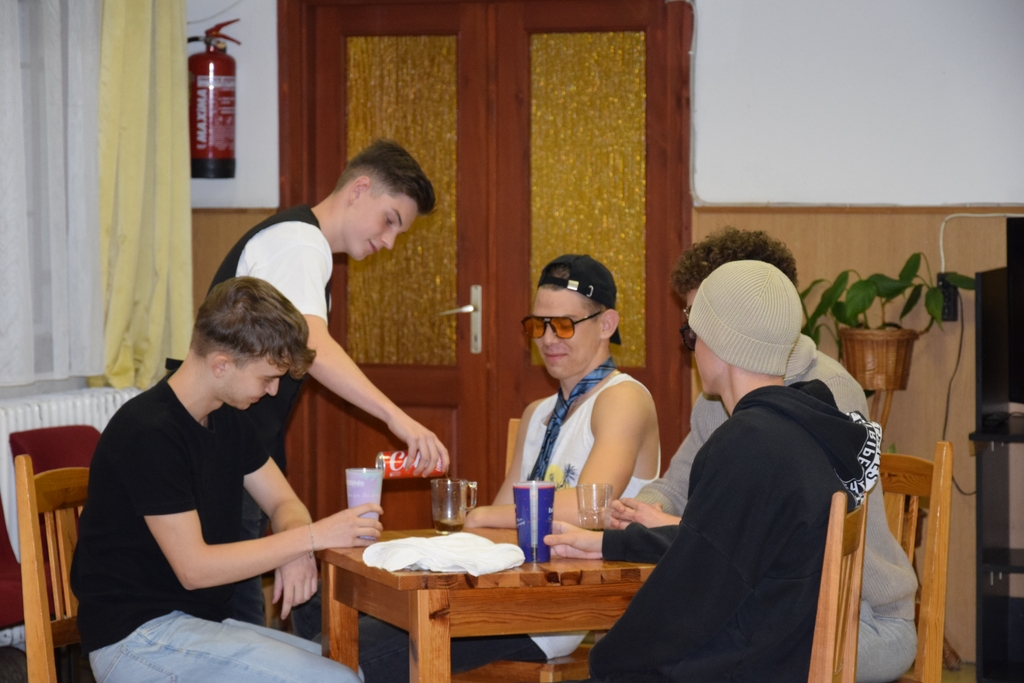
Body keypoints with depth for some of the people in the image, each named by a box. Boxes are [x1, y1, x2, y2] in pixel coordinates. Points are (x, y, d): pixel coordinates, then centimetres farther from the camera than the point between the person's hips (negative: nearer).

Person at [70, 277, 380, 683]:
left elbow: (284, 503, 13)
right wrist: (312, 536, -20)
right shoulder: (149, 433, -20)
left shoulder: (228, 421, 9)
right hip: (137, 635, -9)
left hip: (204, 620, 9)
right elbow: (194, 567, -21)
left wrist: (297, 552, -12)